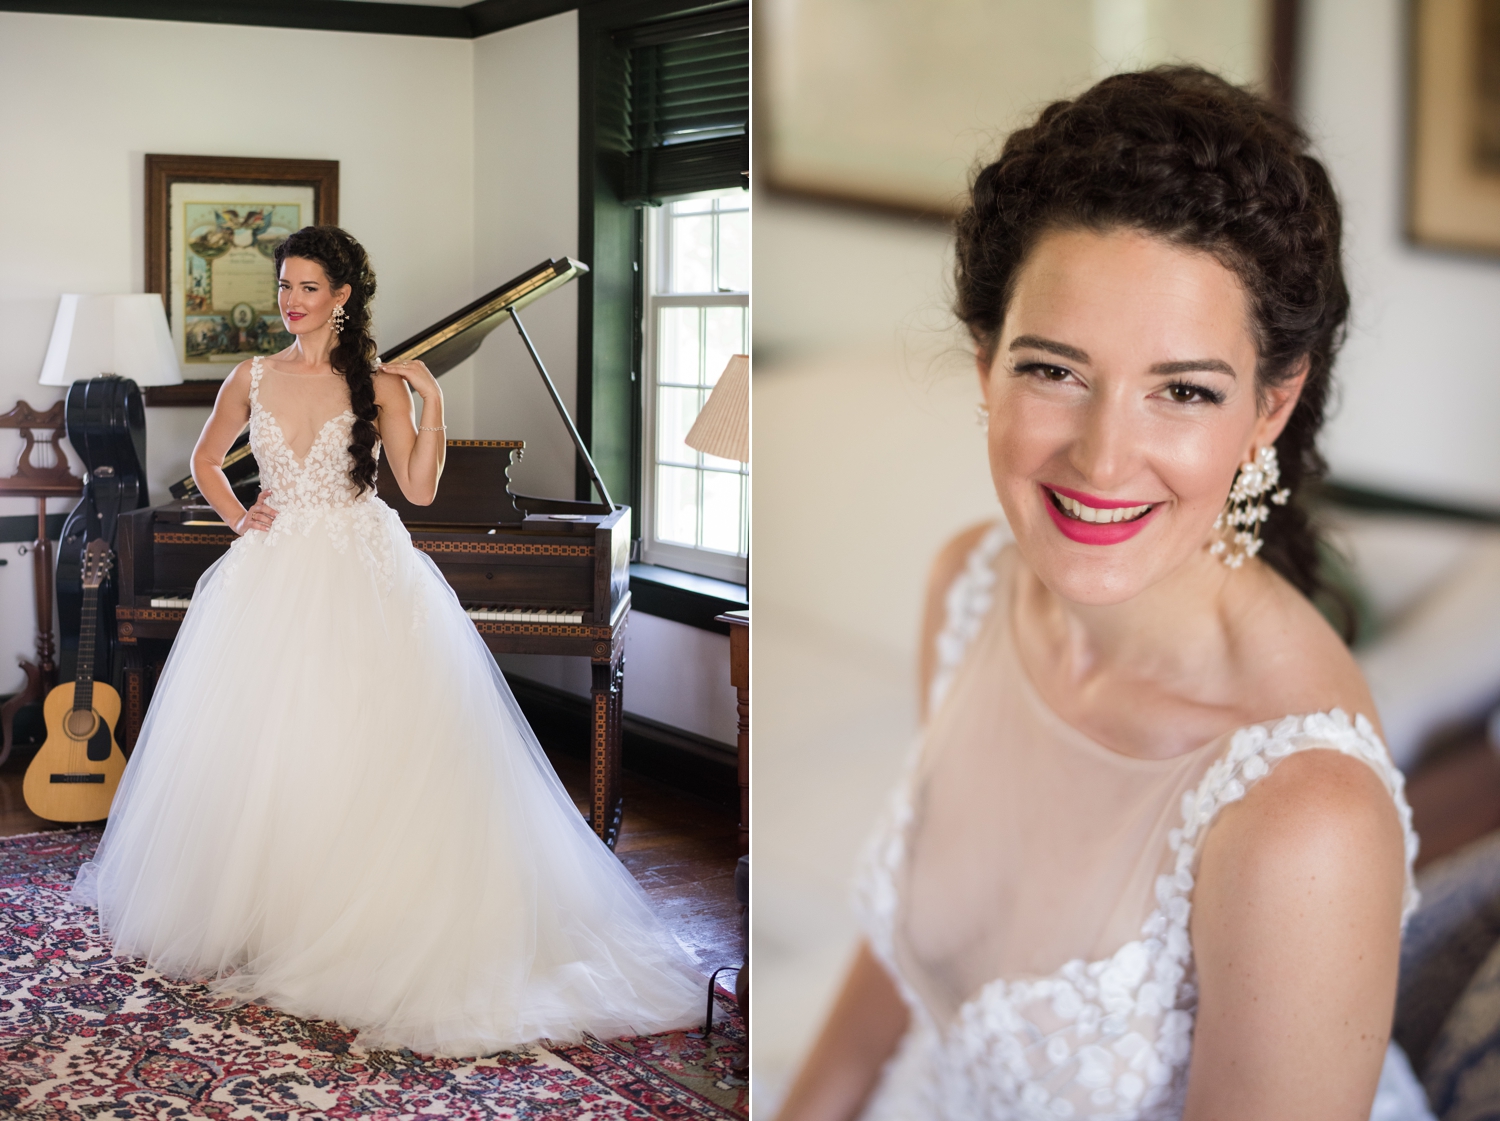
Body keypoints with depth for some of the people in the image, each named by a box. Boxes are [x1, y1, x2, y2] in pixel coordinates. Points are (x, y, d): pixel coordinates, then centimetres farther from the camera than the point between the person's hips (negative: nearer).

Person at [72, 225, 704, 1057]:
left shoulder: (376, 383, 0)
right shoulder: (253, 379, 8)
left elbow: (420, 487, -7)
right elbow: (205, 461, 22)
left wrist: (431, 402, -14)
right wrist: (238, 518, 7)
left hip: (362, 583, -3)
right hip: (275, 579, 3)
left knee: (362, 753, -6)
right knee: (263, 752, 2)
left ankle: (357, 923, 5)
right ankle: (258, 917, 15)